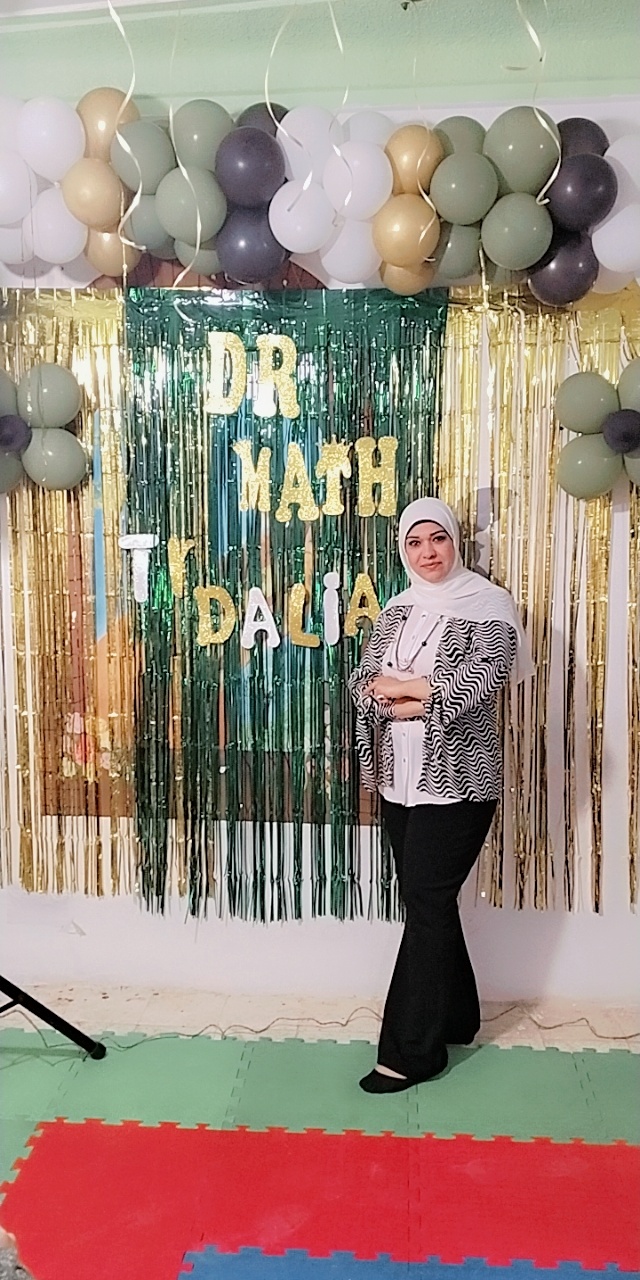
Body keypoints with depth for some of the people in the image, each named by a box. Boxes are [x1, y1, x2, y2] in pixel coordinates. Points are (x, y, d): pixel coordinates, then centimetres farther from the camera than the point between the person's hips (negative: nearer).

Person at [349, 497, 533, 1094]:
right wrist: (419, 697, -17)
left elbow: (480, 682, -20)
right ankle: (454, 1016, 33)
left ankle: (411, 1051, 8)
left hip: (456, 780, -6)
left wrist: (399, 688, -11)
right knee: (427, 901, 14)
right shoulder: (397, 610, 11)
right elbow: (363, 681, 2)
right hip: (399, 778, 6)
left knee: (427, 904, -3)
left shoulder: (488, 605, -6)